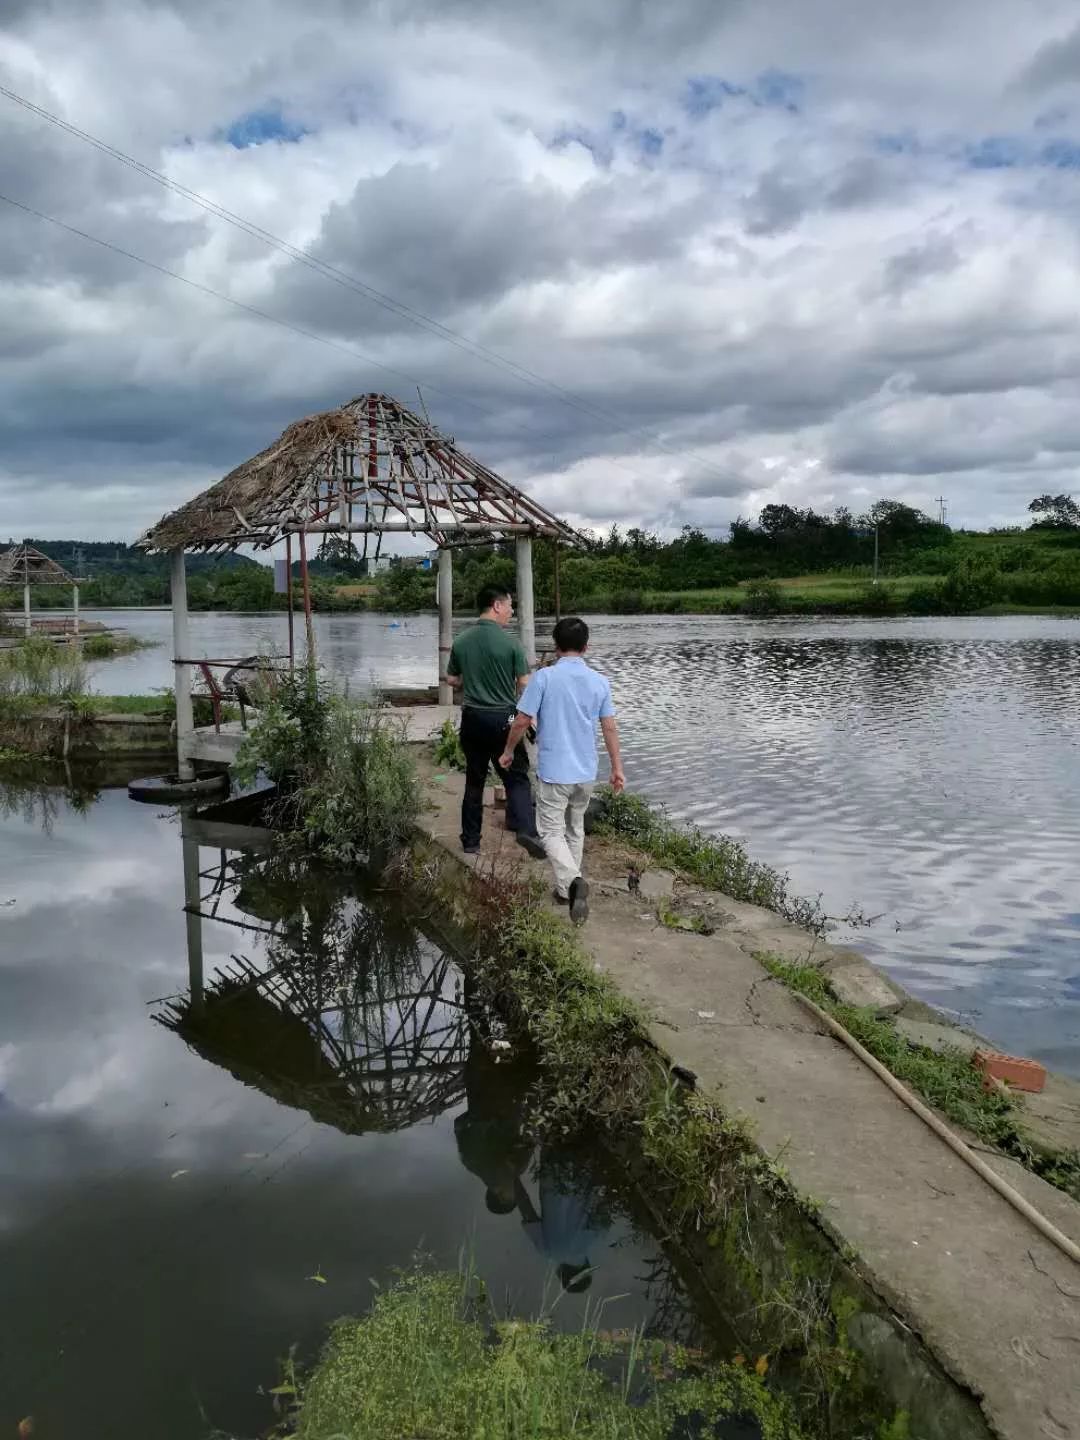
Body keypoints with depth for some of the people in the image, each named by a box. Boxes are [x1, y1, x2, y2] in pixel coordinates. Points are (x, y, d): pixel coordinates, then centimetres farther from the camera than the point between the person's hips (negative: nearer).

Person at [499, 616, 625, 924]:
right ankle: (569, 887, 28)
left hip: (554, 772, -4)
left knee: (552, 832, 1)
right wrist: (617, 769, 11)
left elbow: (522, 721, -10)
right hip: (586, 772, 5)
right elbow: (610, 728, 2)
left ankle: (572, 881, -22)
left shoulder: (544, 677, -12)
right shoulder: (600, 682, 0)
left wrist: (508, 752, 6)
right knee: (575, 829, 20)